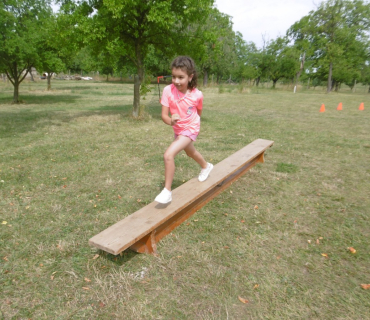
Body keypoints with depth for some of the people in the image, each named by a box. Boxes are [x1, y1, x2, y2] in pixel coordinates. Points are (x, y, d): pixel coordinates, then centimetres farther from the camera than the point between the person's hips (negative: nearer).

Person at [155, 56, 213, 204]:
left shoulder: (197, 94, -23)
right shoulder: (168, 90, -22)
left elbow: (199, 111, -3)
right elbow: (164, 115, -24)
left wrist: (193, 123, 6)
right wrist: (171, 121, -44)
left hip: (190, 129, -5)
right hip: (178, 129, 5)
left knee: (168, 155, -23)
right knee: (190, 152, 31)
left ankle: (167, 191, -9)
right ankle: (206, 166, 63)